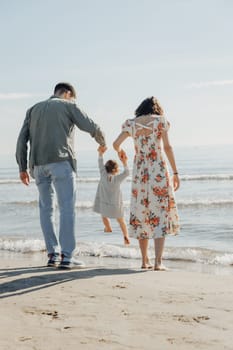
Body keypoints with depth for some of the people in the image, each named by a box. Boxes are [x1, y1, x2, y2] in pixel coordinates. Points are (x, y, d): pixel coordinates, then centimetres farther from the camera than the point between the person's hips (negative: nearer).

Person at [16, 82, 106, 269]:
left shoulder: (33, 110, 21)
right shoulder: (68, 106, 8)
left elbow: (22, 140, 12)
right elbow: (92, 127, 6)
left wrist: (22, 168, 13)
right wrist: (102, 142, 27)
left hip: (38, 164, 5)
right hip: (61, 162, -5)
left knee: (46, 208, 12)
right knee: (67, 208, -5)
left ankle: (53, 255, 10)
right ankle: (66, 257, -10)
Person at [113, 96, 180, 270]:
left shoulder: (131, 123, 7)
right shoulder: (160, 120, 0)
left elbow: (116, 143, 0)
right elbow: (167, 147, -7)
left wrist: (120, 152, 23)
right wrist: (175, 172, -3)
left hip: (139, 172, 3)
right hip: (159, 170, -3)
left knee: (141, 214, 12)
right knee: (161, 214, -1)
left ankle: (145, 260, 14)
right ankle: (158, 262, -10)